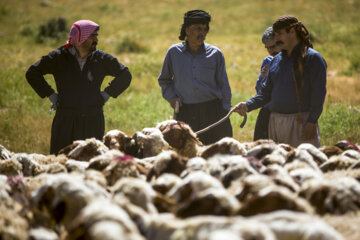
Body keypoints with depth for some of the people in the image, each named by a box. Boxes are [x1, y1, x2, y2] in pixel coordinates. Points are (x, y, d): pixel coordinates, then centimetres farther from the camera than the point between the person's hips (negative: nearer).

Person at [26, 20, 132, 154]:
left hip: (93, 121, 1)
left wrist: (107, 93, 7)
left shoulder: (101, 59, 6)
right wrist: (50, 94, 2)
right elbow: (32, 73, 8)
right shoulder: (59, 57, 1)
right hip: (65, 119, -1)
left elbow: (125, 75, 17)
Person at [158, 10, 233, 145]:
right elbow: (164, 80, 17)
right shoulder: (174, 52, 4)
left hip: (211, 111, -1)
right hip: (184, 113, 1)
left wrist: (225, 114, 2)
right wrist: (171, 97, 0)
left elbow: (224, 86, 7)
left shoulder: (215, 54, 3)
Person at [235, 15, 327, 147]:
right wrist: (248, 105, 1)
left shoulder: (313, 58, -3)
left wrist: (312, 122, -16)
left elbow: (318, 93, -9)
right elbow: (266, 92, 18)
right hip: (275, 121, 6)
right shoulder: (276, 60, 17)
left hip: (301, 121, -6)